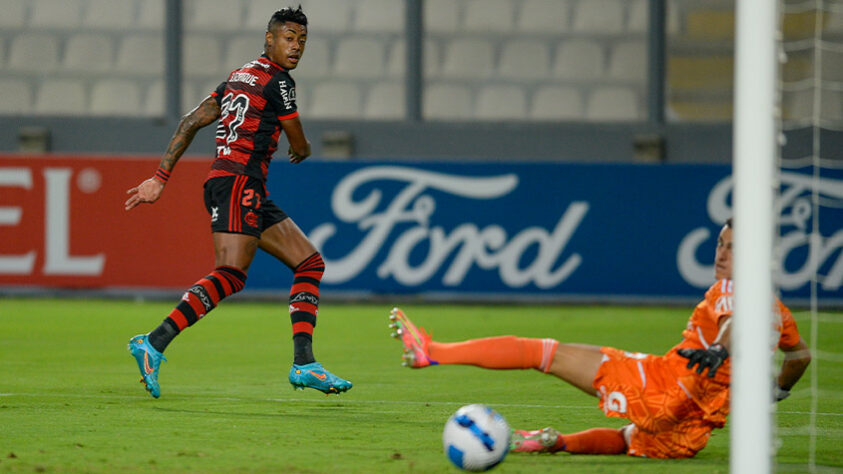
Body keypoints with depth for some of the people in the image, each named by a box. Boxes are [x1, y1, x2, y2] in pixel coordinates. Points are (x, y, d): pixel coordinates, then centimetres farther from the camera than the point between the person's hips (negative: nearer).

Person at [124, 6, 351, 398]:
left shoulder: (241, 75, 21)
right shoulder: (277, 81, -5)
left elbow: (191, 121, 17)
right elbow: (300, 148, 3)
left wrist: (160, 177, 15)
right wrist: (299, 151, 28)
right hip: (239, 181, -10)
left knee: (310, 262, 9)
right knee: (231, 274, -23)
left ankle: (303, 364, 1)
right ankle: (154, 344, -29)